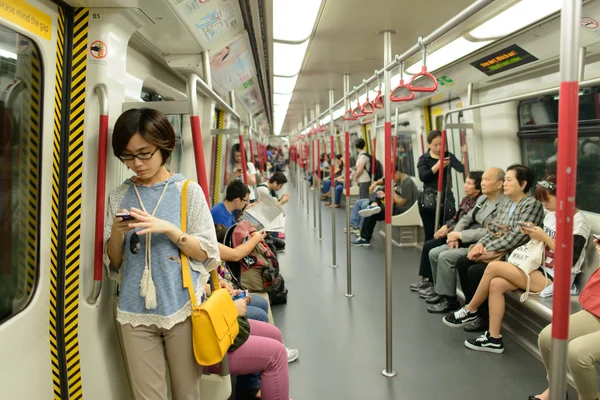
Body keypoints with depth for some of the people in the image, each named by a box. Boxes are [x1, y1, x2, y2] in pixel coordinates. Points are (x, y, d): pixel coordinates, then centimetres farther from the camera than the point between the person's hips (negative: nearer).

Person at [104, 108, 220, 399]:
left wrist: (168, 229, -18)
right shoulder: (119, 197, 6)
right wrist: (117, 233, -12)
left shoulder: (188, 191, -3)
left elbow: (207, 254, -4)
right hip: (135, 312, 3)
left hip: (181, 309, -2)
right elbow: (113, 262, 8)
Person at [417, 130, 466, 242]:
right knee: (430, 234, 4)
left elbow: (462, 169, -6)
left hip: (446, 198, 1)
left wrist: (464, 154, -19)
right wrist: (438, 166, -20)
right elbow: (422, 177, -13)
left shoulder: (448, 156, 8)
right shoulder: (424, 159, 4)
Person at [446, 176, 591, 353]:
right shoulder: (551, 215, 12)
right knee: (496, 284, -16)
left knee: (493, 267, -18)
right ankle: (493, 338, -10)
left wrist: (544, 237, -21)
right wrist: (534, 233, -3)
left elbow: (570, 260, -20)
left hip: (555, 279, -8)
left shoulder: (579, 222, -12)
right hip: (541, 271, 8)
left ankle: (470, 310, 3)